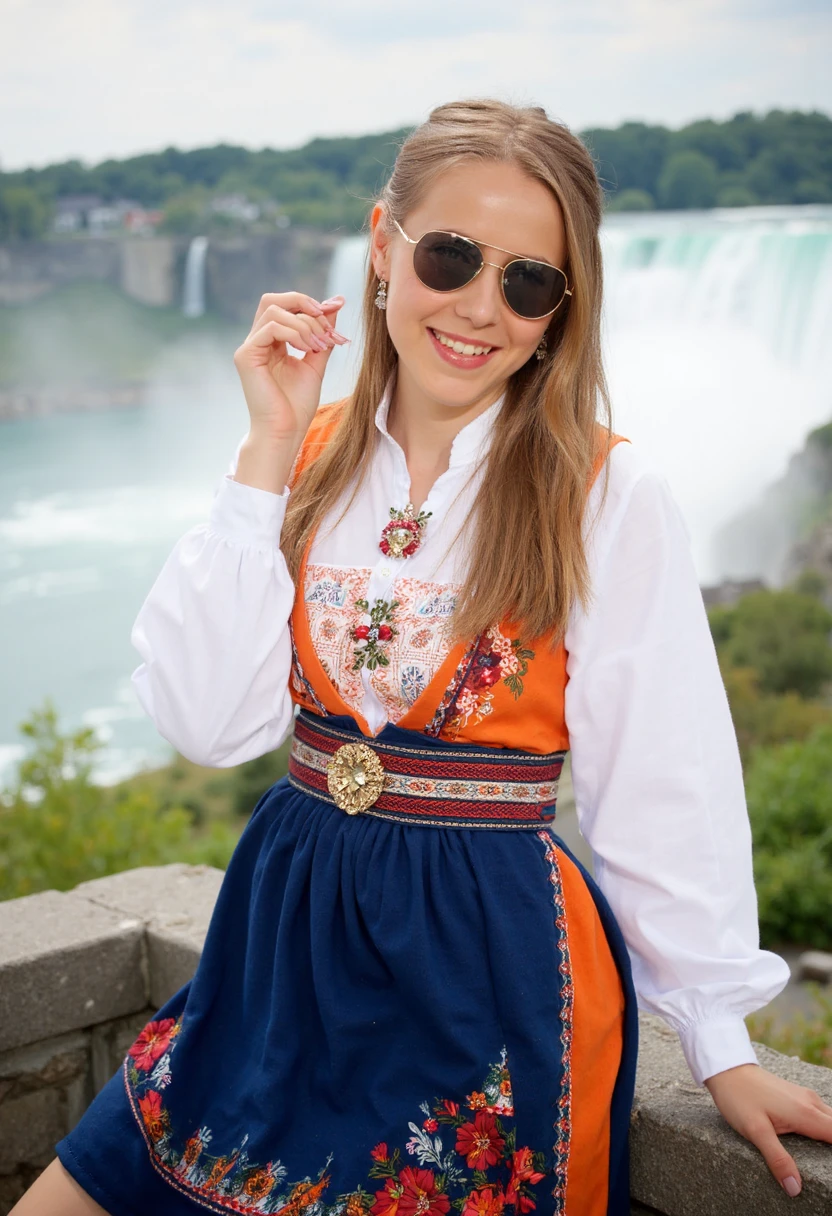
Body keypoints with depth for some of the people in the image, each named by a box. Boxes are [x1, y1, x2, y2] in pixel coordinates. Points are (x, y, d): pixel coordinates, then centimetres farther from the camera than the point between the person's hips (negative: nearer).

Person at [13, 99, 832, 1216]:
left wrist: (720, 1041, -3)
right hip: (291, 927, 4)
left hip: (492, 964, -4)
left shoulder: (608, 498, -11)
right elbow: (209, 724, -10)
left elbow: (664, 789, -7)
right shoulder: (311, 461, 1)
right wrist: (269, 455, -12)